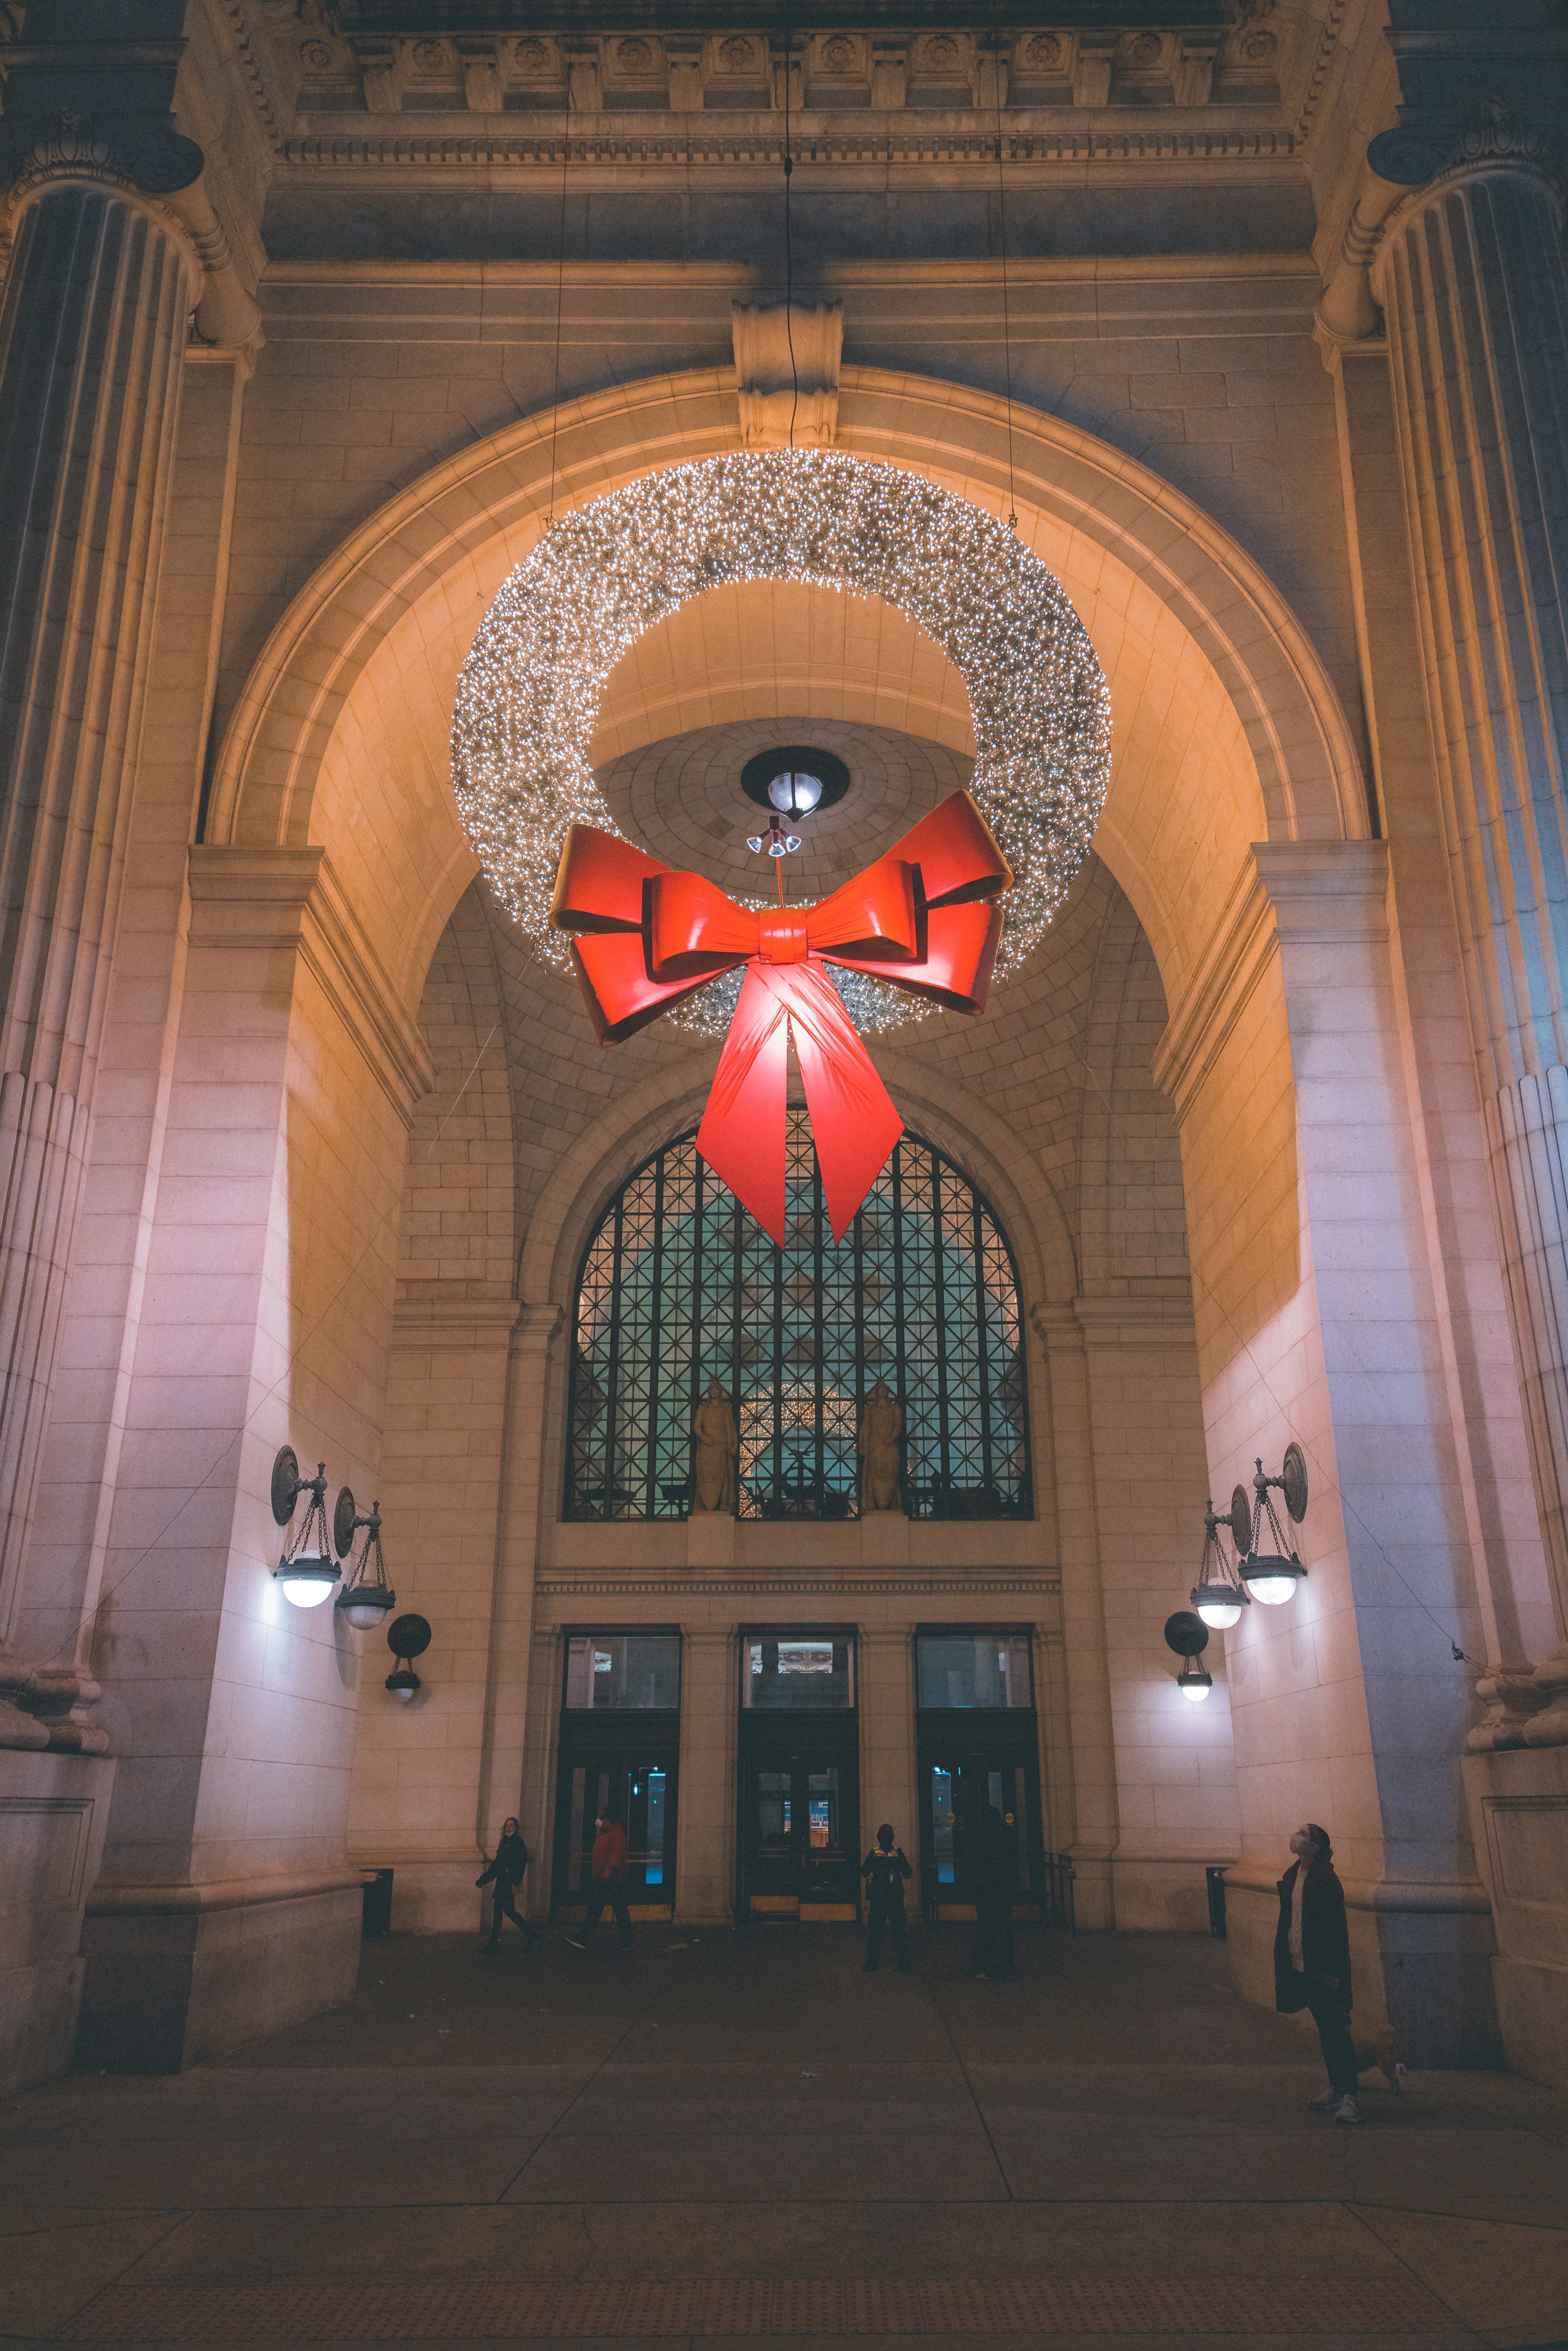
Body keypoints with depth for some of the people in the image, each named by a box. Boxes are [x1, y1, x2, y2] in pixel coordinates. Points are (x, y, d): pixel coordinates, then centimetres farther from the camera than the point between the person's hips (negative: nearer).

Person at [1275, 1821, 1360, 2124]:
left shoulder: (1326, 1880, -15)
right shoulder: (1292, 1877, 10)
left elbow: (1336, 1928, -16)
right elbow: (1287, 1922, 16)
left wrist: (1332, 1971, -17)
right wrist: (1285, 1961, 17)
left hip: (1323, 1970, -8)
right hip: (1301, 1965, 8)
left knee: (1336, 2031, -6)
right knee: (1324, 2029, 15)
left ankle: (1349, 2097, -4)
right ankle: (1336, 2089, 24)